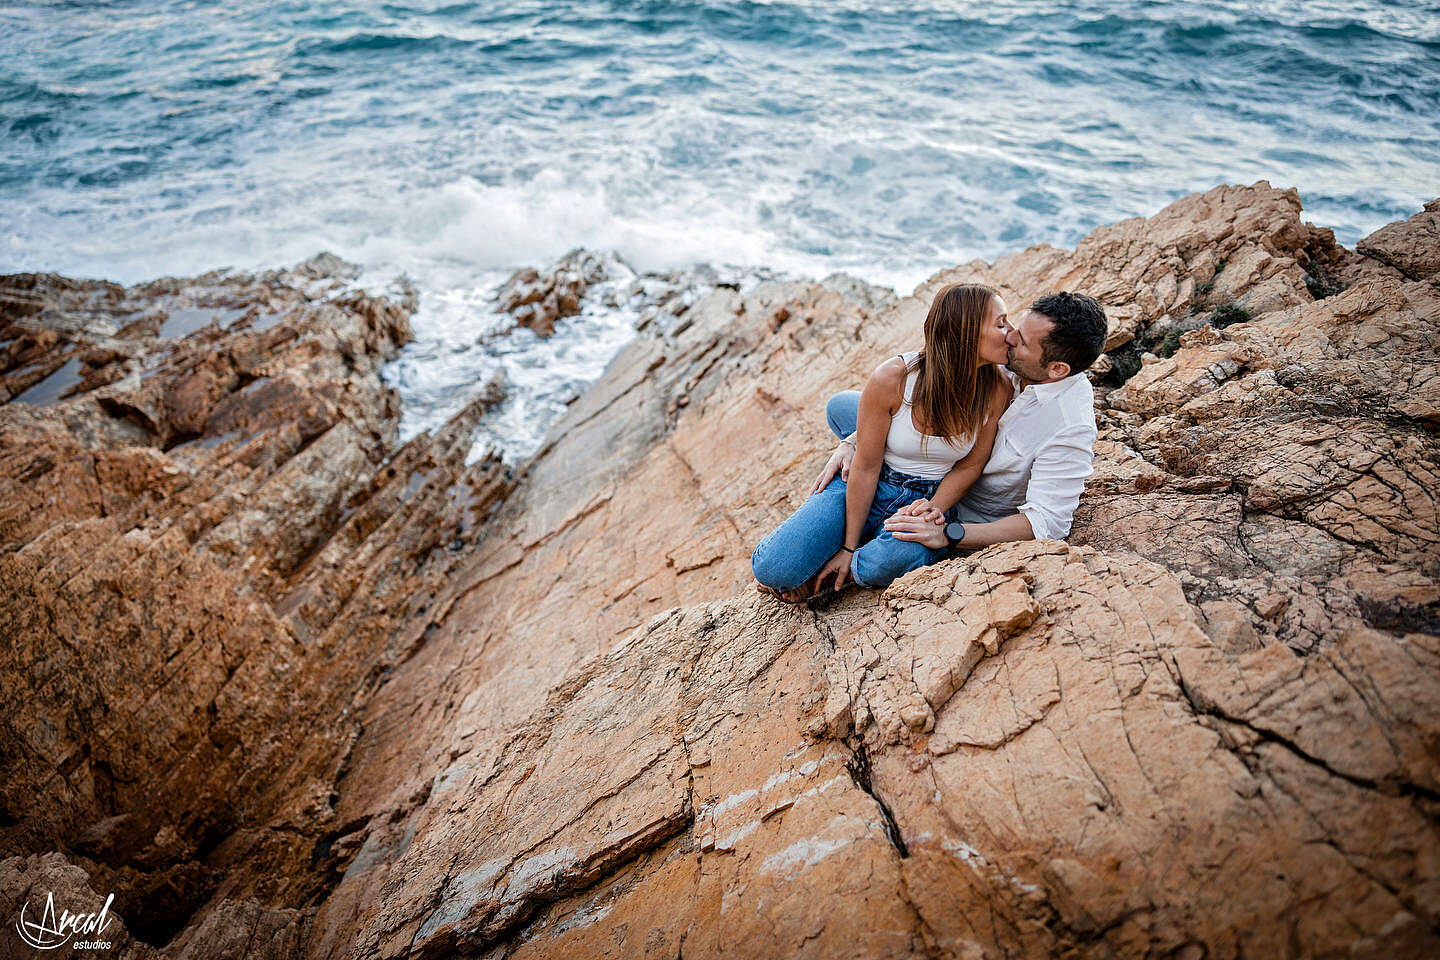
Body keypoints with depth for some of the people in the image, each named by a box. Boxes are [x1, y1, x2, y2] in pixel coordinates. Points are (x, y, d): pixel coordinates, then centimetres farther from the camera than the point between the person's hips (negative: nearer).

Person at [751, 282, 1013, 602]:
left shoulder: (996, 390, -11)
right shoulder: (892, 378, -20)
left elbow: (970, 466, 0)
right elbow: (866, 469, -13)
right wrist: (849, 547, -10)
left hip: (928, 500, 2)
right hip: (866, 489, -1)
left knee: (886, 564, -37)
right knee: (774, 570, -21)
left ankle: (822, 575, -3)